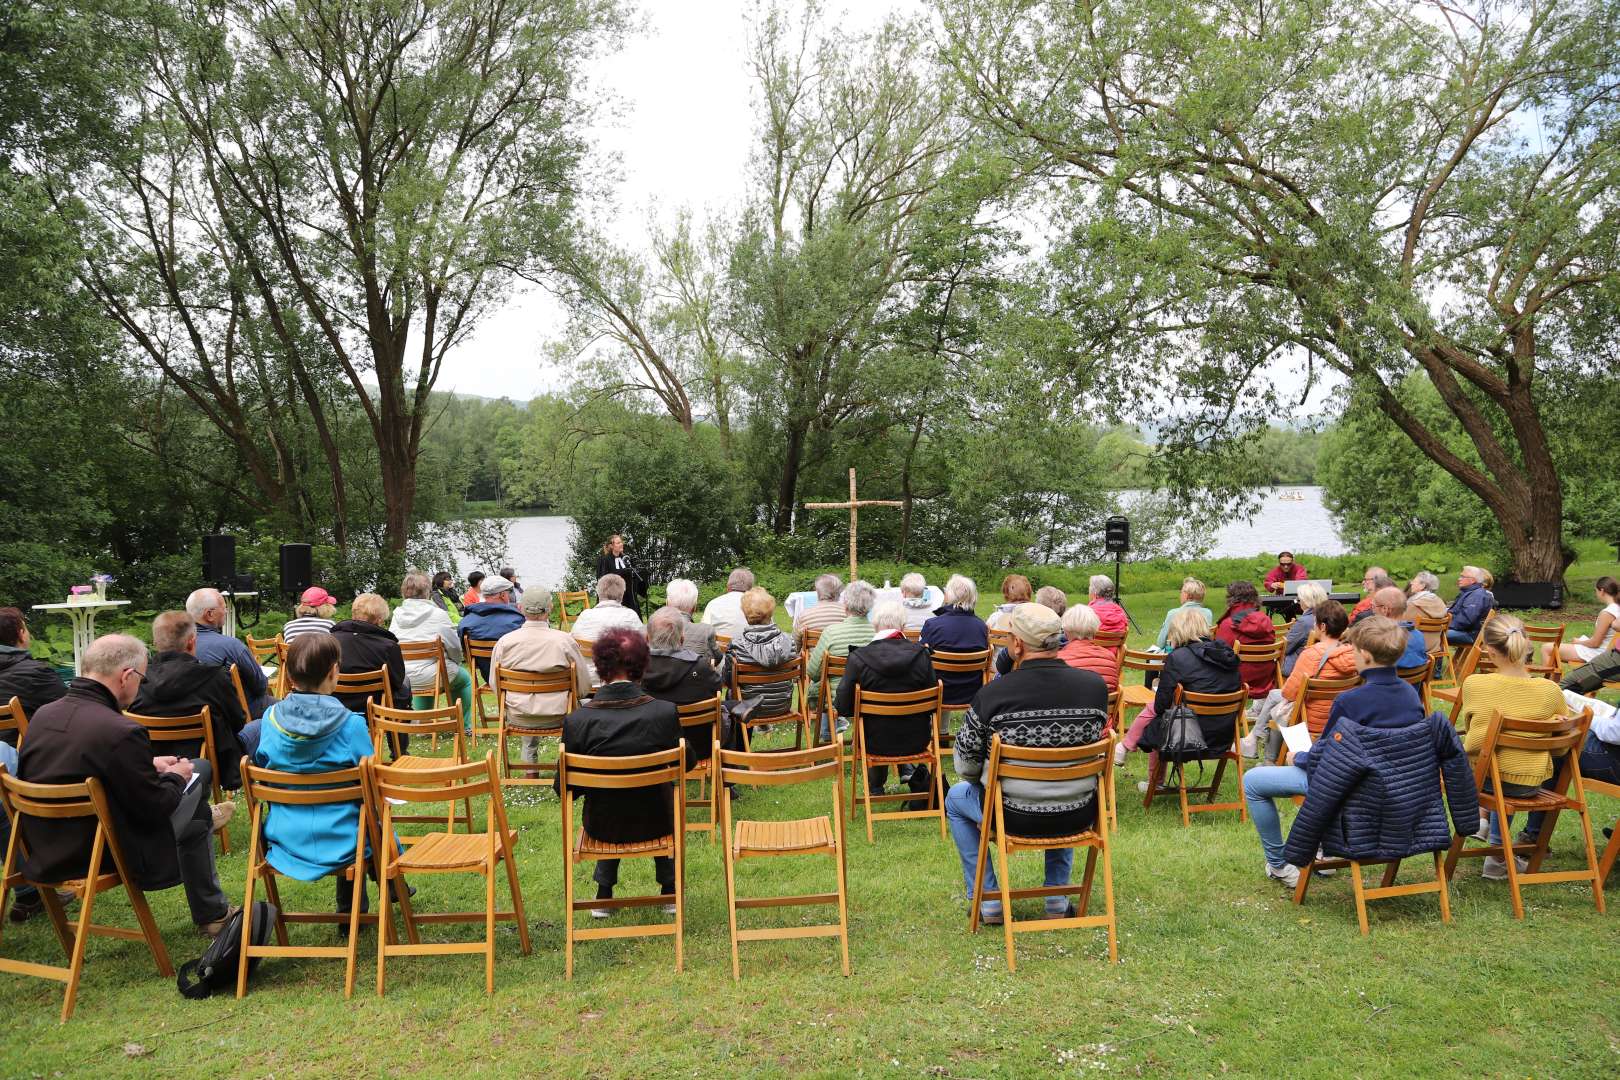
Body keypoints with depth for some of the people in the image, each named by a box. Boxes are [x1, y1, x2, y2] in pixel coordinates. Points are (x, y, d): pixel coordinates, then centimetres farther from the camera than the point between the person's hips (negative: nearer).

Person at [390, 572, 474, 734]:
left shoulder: (397, 615, 3)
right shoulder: (438, 614, -10)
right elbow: (454, 646, -6)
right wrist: (456, 663, 16)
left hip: (401, 678, 5)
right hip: (431, 676, -5)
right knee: (464, 678, 23)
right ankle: (465, 726, 26)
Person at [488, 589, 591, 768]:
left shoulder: (505, 641, -12)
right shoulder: (565, 640, -18)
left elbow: (496, 686, 0)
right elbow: (584, 687, -9)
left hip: (517, 719, 2)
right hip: (557, 717, -2)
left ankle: (530, 765, 45)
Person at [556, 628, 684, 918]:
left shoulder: (577, 720, -20)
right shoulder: (665, 712, -20)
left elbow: (565, 788, -10)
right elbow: (686, 763, -3)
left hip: (601, 826, 1)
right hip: (653, 823, -1)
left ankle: (604, 894, 38)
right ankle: (670, 891, 42)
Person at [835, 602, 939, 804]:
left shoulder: (859, 657, -17)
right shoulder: (920, 654, -13)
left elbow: (842, 707, -10)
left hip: (875, 742, -1)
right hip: (917, 740, 1)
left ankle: (876, 785, 44)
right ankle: (913, 771, 30)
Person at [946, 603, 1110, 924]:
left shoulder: (992, 694, -19)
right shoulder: (1096, 686, -10)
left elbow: (966, 763, -6)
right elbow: (1097, 744, 7)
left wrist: (986, 779, 16)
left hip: (1015, 818, -3)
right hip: (1078, 818, 3)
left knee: (956, 797, 28)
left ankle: (988, 901, 27)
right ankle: (1058, 899, 36)